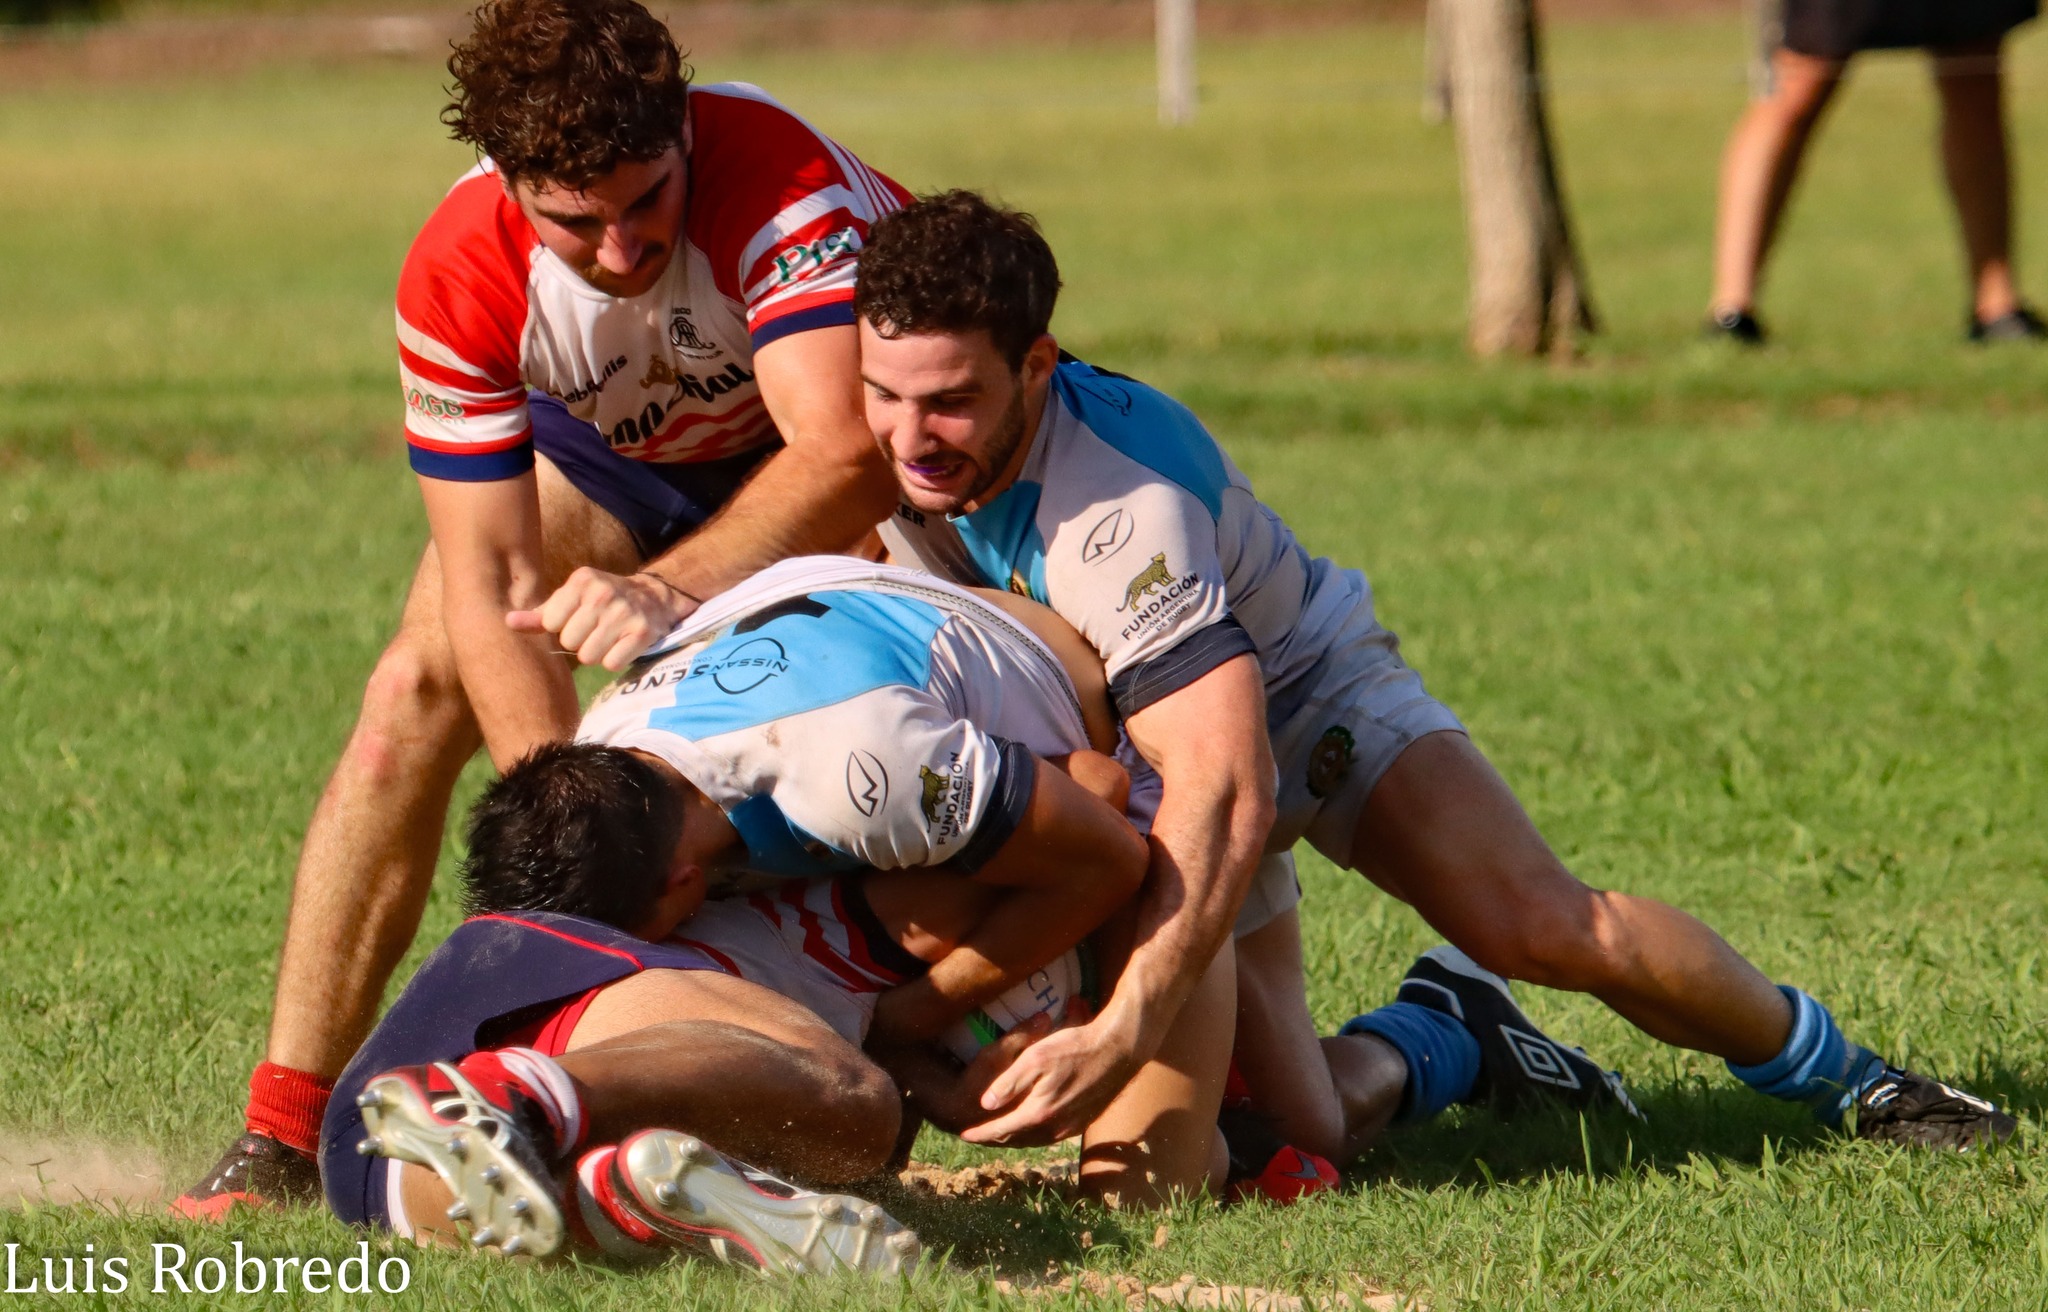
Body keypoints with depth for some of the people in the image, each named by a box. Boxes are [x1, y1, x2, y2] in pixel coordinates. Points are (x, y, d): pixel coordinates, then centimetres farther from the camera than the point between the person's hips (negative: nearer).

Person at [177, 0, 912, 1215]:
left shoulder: (776, 175, -42)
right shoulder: (460, 279, -32)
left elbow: (846, 452, -53)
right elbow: (492, 590, -30)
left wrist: (675, 589, -69)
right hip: (607, 453, 2)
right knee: (417, 691, -13)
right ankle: (286, 1136, -7)